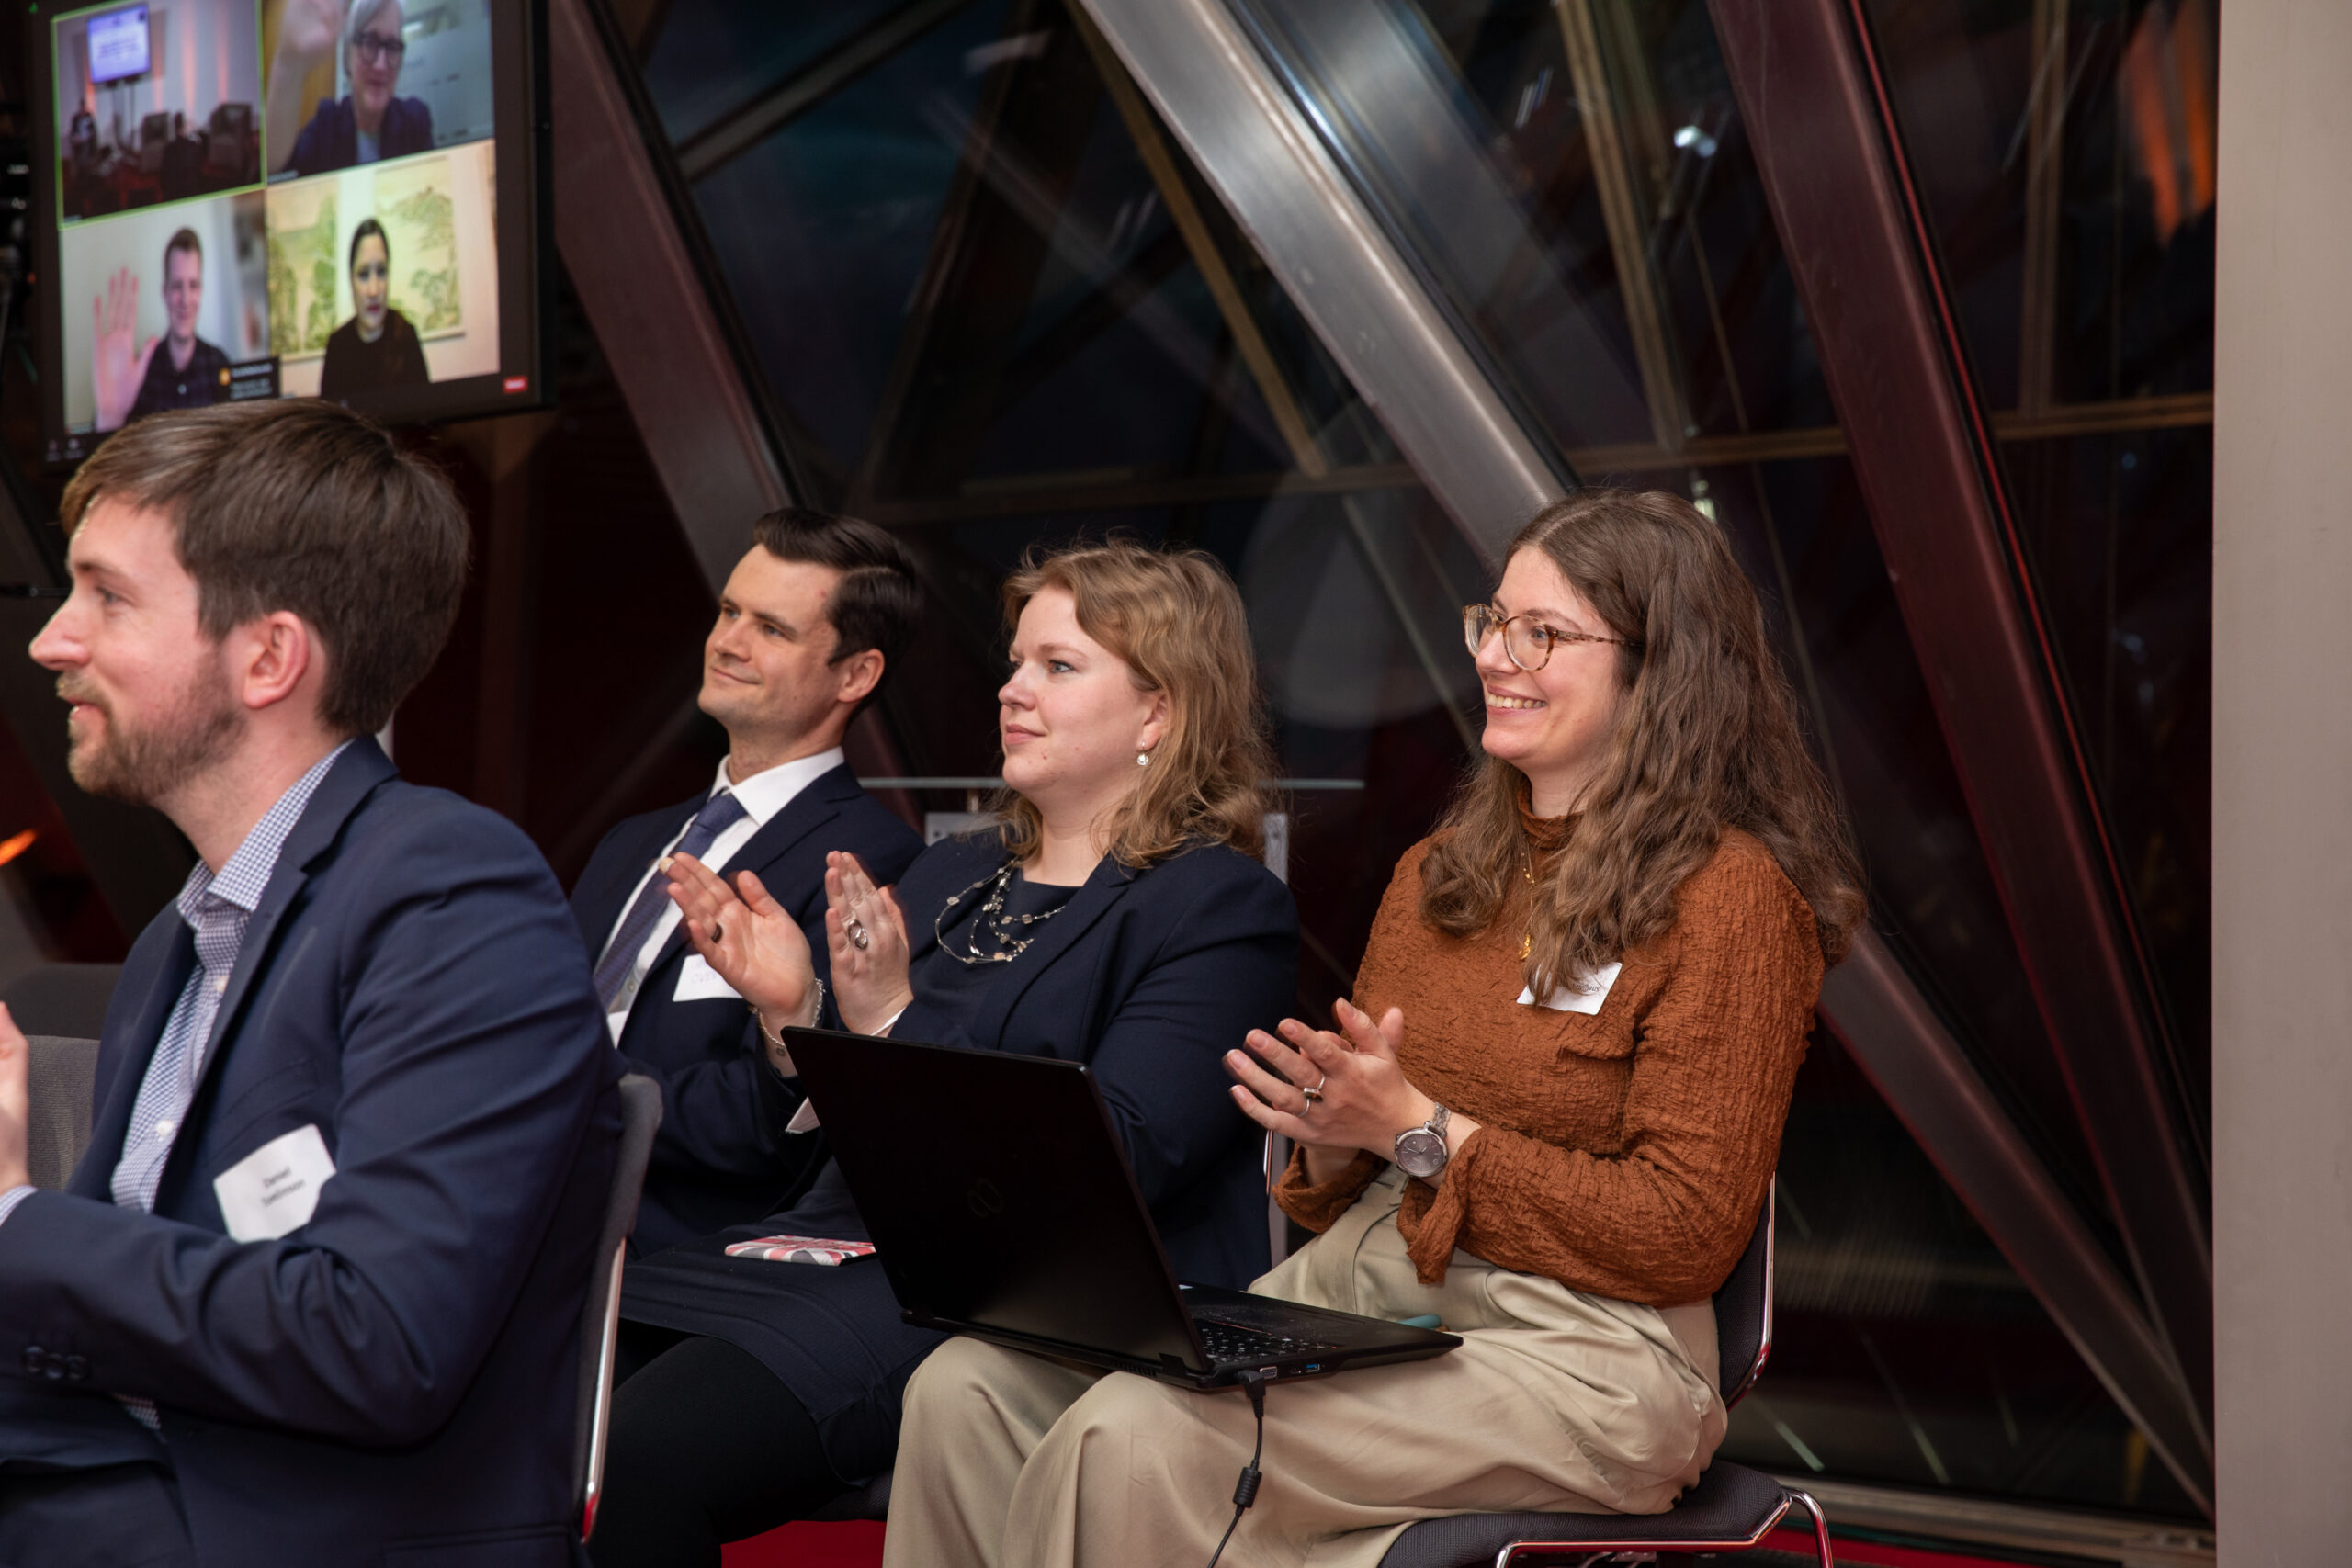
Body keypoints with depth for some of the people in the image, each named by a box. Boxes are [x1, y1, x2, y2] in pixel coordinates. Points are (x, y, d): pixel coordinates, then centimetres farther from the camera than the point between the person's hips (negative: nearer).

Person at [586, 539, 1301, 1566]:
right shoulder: (948, 877, 22)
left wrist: (892, 1022, -18)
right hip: (843, 1243, 7)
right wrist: (793, 1010, 1)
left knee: (643, 1449, -28)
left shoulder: (1220, 909, 0)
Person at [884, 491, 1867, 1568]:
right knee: (968, 1389, -17)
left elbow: (1685, 1237, -10)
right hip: (1349, 1295, 7)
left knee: (1130, 1436, -29)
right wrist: (1331, 1130, -3)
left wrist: (1419, 1130, -12)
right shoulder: (1437, 876, 17)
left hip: (1578, 1351, -7)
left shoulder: (1730, 895, -4)